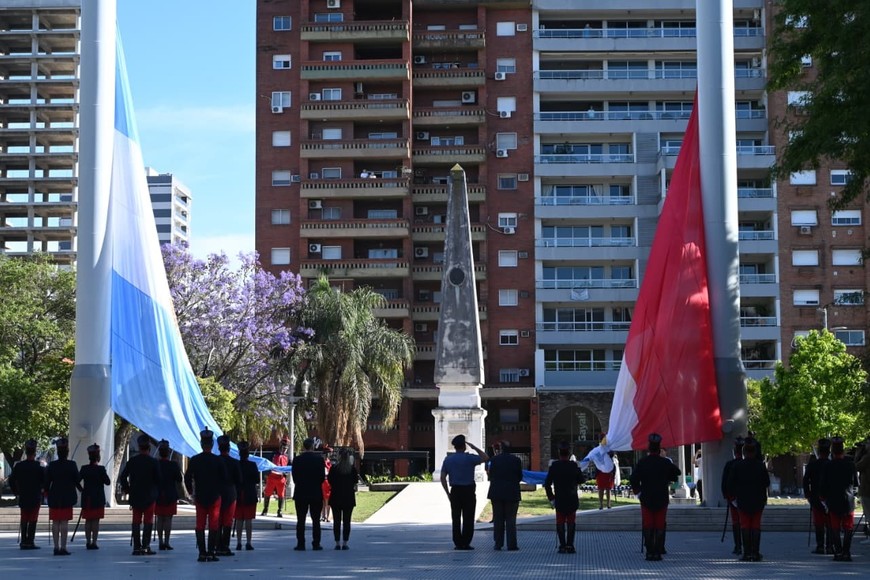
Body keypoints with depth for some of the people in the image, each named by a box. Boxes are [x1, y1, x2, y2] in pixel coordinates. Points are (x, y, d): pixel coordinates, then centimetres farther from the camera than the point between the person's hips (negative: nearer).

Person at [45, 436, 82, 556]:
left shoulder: (51, 465, 0)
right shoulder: (71, 465, -8)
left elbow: (47, 482, 4)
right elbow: (77, 480, -3)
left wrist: (48, 493, 19)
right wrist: (81, 489, 15)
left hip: (54, 497, 3)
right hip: (67, 497, -2)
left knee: (55, 522, 7)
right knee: (65, 522, -2)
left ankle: (56, 547, 7)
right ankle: (63, 547, -5)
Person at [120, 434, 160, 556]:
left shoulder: (132, 461, 0)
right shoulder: (153, 462, -9)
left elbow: (123, 476, 1)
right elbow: (158, 479, -9)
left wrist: (126, 488, 14)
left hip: (135, 496, 3)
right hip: (149, 496, -3)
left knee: (136, 522, 8)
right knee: (148, 522, 2)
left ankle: (137, 547, 6)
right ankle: (145, 546, -4)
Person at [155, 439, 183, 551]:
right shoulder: (174, 465, -10)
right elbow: (179, 480, -6)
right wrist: (178, 471, 9)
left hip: (158, 496, 2)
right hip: (170, 496, -2)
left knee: (160, 519, 9)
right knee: (168, 519, 0)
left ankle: (160, 542, 7)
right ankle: (166, 542, -4)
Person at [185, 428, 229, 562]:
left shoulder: (194, 460, -3)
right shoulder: (218, 460, -7)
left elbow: (187, 478, -1)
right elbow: (225, 478, -3)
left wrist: (191, 492, 13)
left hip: (199, 497, 2)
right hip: (215, 497, -1)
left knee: (200, 526, 7)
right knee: (213, 525, 2)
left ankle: (202, 553, 3)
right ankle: (211, 553, -3)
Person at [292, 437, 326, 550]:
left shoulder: (297, 459, -4)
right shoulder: (319, 459, -4)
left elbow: (294, 477, 0)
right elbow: (322, 477, -2)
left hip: (301, 493, 0)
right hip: (316, 493, 0)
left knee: (301, 520, 3)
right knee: (316, 520, 5)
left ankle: (300, 544, -1)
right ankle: (316, 544, 2)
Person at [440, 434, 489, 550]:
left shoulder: (448, 459, 5)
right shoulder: (469, 458, -8)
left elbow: (443, 477, 4)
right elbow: (486, 458, 0)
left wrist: (448, 493, 10)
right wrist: (474, 447, 4)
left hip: (455, 491, 4)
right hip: (468, 491, -4)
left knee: (456, 518, 8)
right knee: (468, 518, 0)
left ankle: (458, 543, 7)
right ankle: (465, 543, -3)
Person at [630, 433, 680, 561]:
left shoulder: (642, 463, -5)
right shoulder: (666, 463, -5)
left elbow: (634, 480, -6)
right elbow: (676, 475, 7)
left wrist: (638, 493, 6)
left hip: (646, 499, 0)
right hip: (662, 499, 0)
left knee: (648, 526, 5)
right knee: (660, 526, 4)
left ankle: (650, 552, 0)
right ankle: (658, 552, 0)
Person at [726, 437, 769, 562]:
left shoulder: (737, 466, -6)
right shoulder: (761, 465, -5)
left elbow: (730, 483, -3)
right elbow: (767, 483, -1)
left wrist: (733, 496, 8)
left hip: (743, 500, -1)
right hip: (758, 500, 1)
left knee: (745, 526, 4)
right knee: (756, 526, 4)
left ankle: (747, 553, 0)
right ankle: (755, 553, 1)